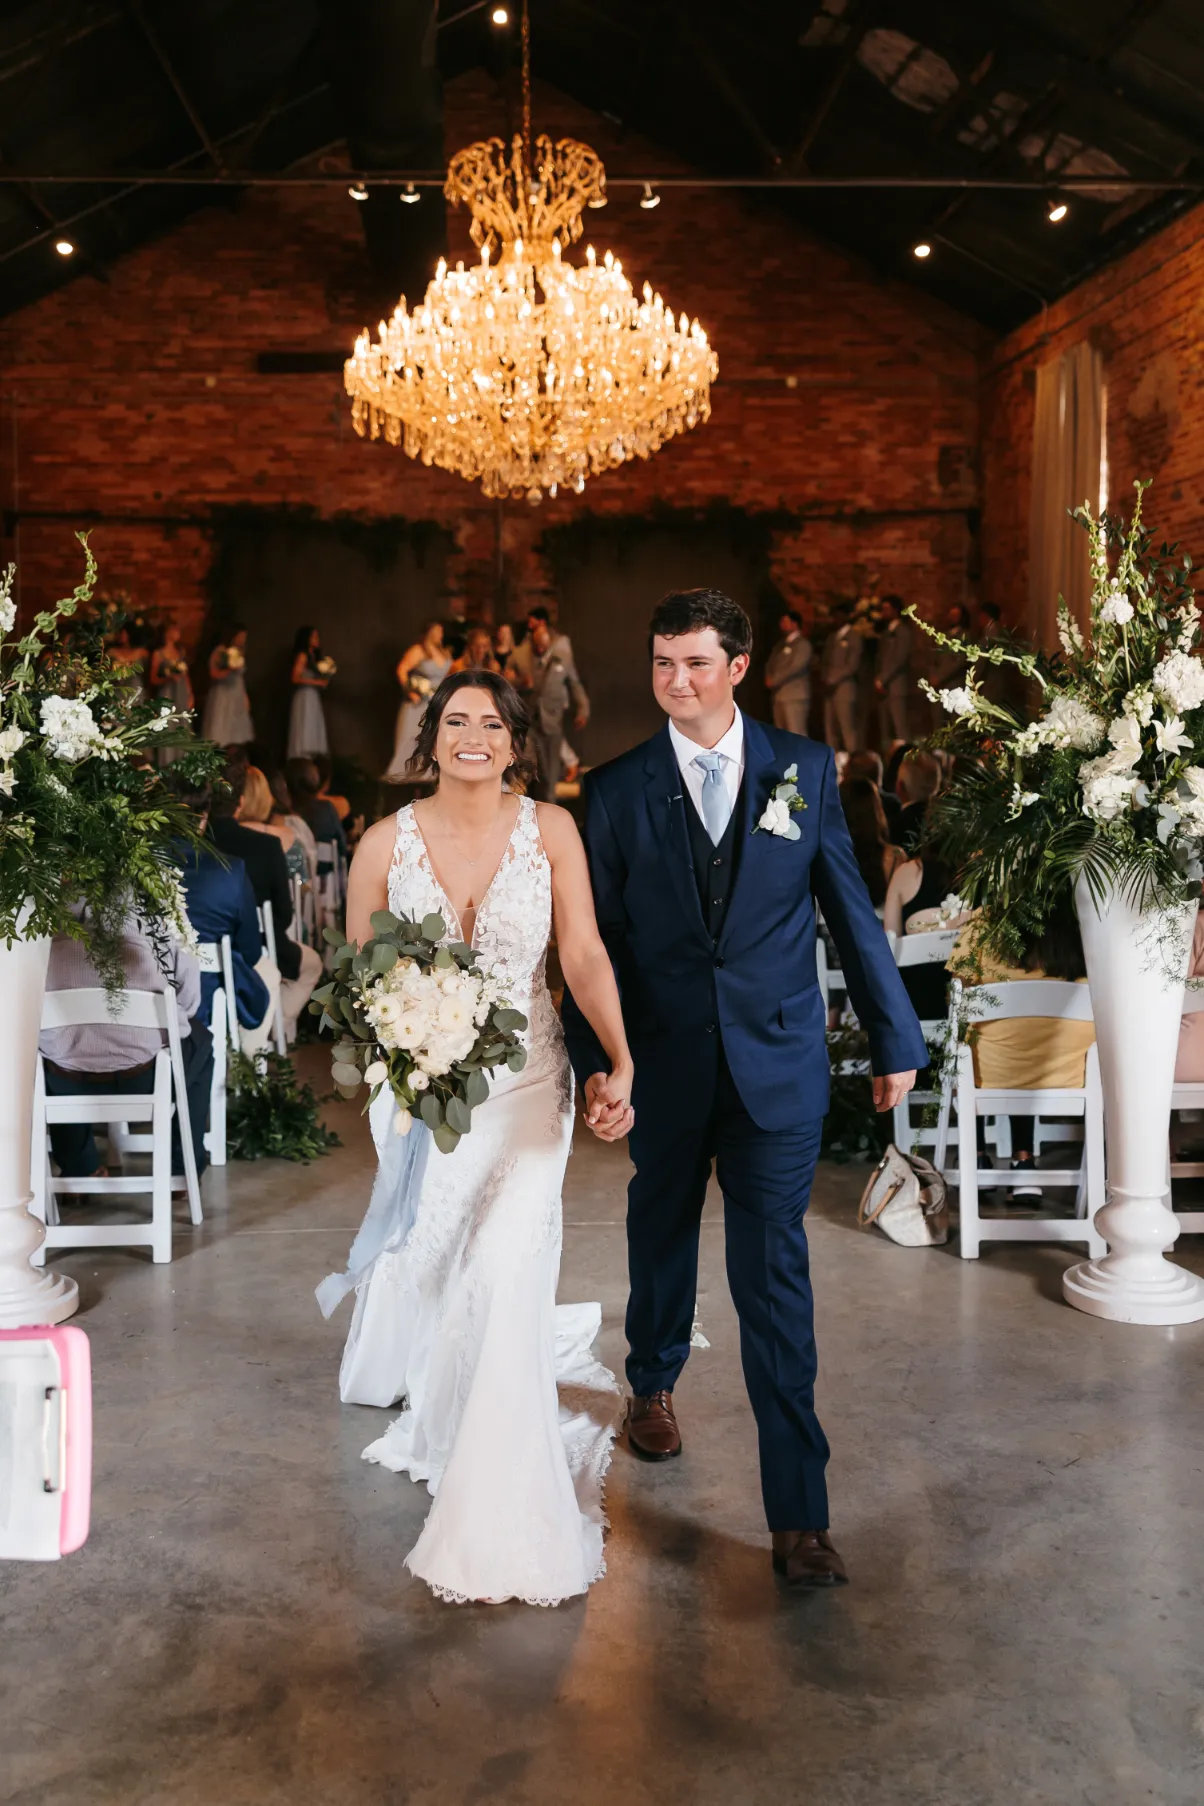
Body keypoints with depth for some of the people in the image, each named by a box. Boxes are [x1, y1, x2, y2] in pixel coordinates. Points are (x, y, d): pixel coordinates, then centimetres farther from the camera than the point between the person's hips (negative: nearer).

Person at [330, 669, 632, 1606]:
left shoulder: (550, 829, -5)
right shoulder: (388, 841, -3)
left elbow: (585, 954, -8)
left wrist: (621, 1064, -19)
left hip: (524, 1079, -1)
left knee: (505, 1270, -10)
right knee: (419, 1256, 13)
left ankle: (498, 1512, 7)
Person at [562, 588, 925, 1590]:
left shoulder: (806, 768, -2)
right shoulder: (617, 789, -2)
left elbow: (851, 909, 3)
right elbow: (594, 941, -2)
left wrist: (897, 1038, 5)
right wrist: (593, 1061, -11)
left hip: (779, 1065, -1)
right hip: (665, 1064, 2)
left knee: (775, 1276, -2)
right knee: (662, 1239, 22)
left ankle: (799, 1513, 7)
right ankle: (653, 1386, 51)